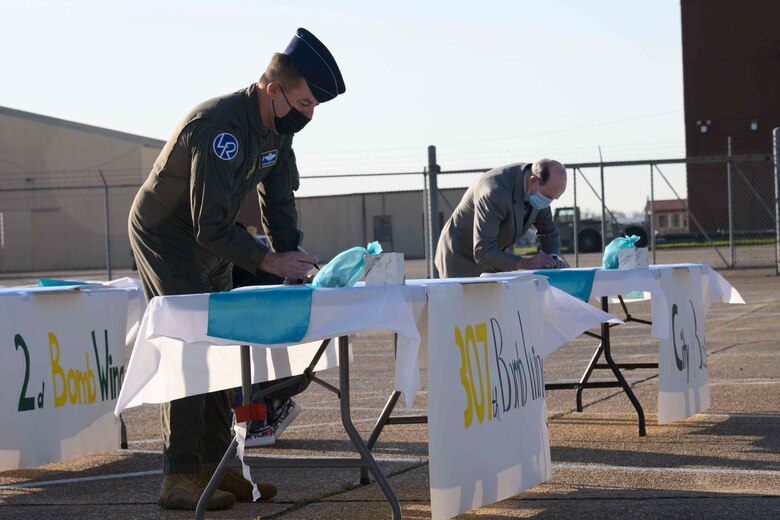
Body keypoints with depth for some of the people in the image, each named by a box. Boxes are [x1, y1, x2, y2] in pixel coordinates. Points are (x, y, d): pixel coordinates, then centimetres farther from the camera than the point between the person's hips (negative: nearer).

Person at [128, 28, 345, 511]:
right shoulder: (218, 126, -33)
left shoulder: (278, 130, -5)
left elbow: (280, 204, 4)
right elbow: (210, 226, -35)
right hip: (166, 237, -9)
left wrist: (295, 264, -7)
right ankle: (180, 477, -11)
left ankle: (215, 466, 14)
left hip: (211, 242, 9)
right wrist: (268, 261, -33)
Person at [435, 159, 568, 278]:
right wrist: (526, 263, -39)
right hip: (463, 261, -7)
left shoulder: (539, 187, -10)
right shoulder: (496, 193, -36)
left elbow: (548, 231, 5)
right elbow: (483, 252, -36)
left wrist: (554, 259, -14)